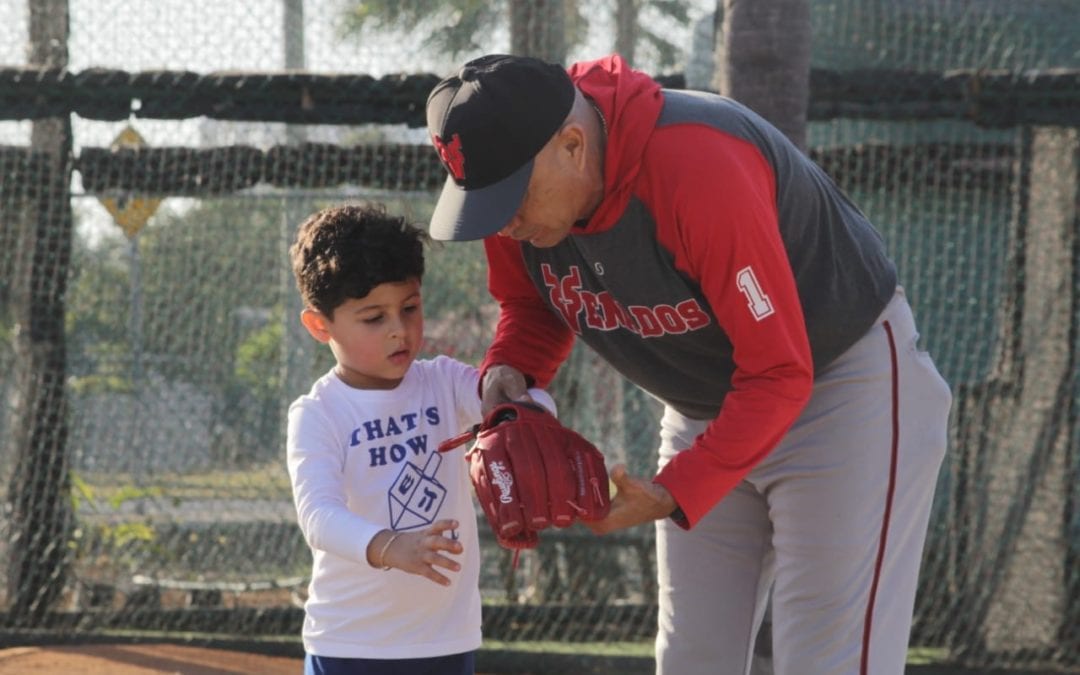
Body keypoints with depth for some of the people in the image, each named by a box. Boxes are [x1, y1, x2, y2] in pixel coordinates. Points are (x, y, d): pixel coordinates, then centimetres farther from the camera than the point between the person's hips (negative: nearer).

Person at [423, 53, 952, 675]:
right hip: (706, 406, 8)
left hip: (847, 385, -8)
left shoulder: (699, 169, -37)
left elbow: (779, 376, -32)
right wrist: (509, 370, -16)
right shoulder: (514, 179, -15)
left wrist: (676, 494, -38)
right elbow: (531, 305, 6)